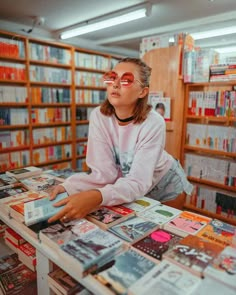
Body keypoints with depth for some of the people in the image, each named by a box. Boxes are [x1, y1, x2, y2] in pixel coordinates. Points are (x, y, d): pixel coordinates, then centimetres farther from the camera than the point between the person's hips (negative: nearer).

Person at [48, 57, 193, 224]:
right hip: (124, 183, 3)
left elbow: (138, 182, -36)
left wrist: (97, 197, -53)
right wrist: (69, 187, -41)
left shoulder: (153, 123, -29)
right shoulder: (99, 116, -19)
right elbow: (104, 173, -24)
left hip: (163, 184, -2)